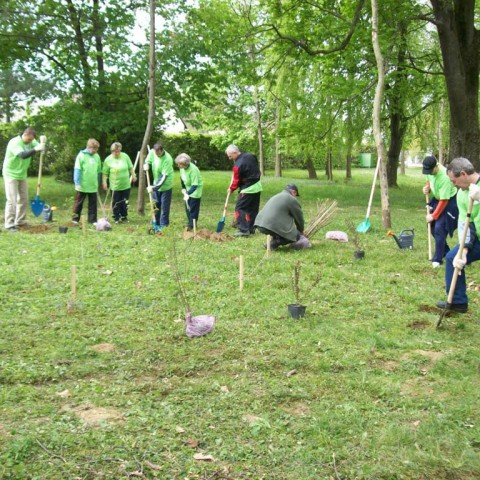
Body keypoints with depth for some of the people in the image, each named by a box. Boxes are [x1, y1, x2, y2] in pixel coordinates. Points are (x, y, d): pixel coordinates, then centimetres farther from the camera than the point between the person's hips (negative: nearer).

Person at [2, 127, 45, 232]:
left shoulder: (31, 142, -1)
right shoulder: (14, 142, -24)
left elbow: (40, 147, -9)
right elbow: (23, 155, -39)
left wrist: (42, 143, -31)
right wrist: (36, 149, -52)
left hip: (22, 175, 8)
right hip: (11, 175, -8)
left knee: (24, 199, 11)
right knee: (12, 200, -9)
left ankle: (20, 221, 23)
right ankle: (9, 224, -4)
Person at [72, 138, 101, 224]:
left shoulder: (97, 156, 4)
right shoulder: (81, 155, -10)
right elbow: (77, 170, -12)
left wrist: (97, 182, 16)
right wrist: (77, 183, -16)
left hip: (93, 185, 4)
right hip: (83, 185, -4)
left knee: (93, 203, 7)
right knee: (79, 203, 8)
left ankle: (92, 220, 14)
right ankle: (75, 218, 18)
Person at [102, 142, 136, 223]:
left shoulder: (125, 156, -2)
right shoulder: (108, 160, -7)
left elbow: (130, 167, 9)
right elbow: (105, 173, -3)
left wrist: (133, 175, 2)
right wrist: (104, 182, -8)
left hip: (126, 185, 2)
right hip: (115, 186, -2)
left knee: (125, 203, 10)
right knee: (116, 203, 5)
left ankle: (124, 217, 25)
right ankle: (116, 218, 17)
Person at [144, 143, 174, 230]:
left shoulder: (167, 159, -30)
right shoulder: (152, 152, -12)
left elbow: (164, 176, -30)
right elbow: (147, 161, 8)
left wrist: (154, 187, -32)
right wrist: (146, 165, -17)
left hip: (165, 185, -6)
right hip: (156, 184, 7)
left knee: (164, 206, -1)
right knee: (156, 204, 16)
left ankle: (163, 225, 7)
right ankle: (156, 223, 29)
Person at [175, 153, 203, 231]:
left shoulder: (193, 170, -33)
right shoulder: (182, 167, -10)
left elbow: (194, 185, -34)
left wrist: (188, 194, -42)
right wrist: (183, 188, 8)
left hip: (195, 189, -8)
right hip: (187, 189, 8)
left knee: (193, 208, -5)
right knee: (187, 207, 13)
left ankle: (192, 225, 2)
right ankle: (190, 224, 24)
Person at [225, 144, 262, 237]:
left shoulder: (238, 165, -21)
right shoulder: (250, 156, 3)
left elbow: (236, 181, -10)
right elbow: (256, 165, 19)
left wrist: (231, 189, 7)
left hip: (248, 189, -9)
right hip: (257, 186, 9)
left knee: (240, 208, -2)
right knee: (253, 208, 13)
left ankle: (244, 230, -7)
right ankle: (251, 228, 19)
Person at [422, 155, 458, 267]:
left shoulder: (444, 177, -35)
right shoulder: (430, 170, -12)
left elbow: (444, 201, -27)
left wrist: (434, 216, -21)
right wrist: (427, 188, -9)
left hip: (449, 201, -8)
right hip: (437, 199, 8)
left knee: (439, 228, -14)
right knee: (432, 226, 11)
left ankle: (437, 259, -5)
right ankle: (445, 252, 29)